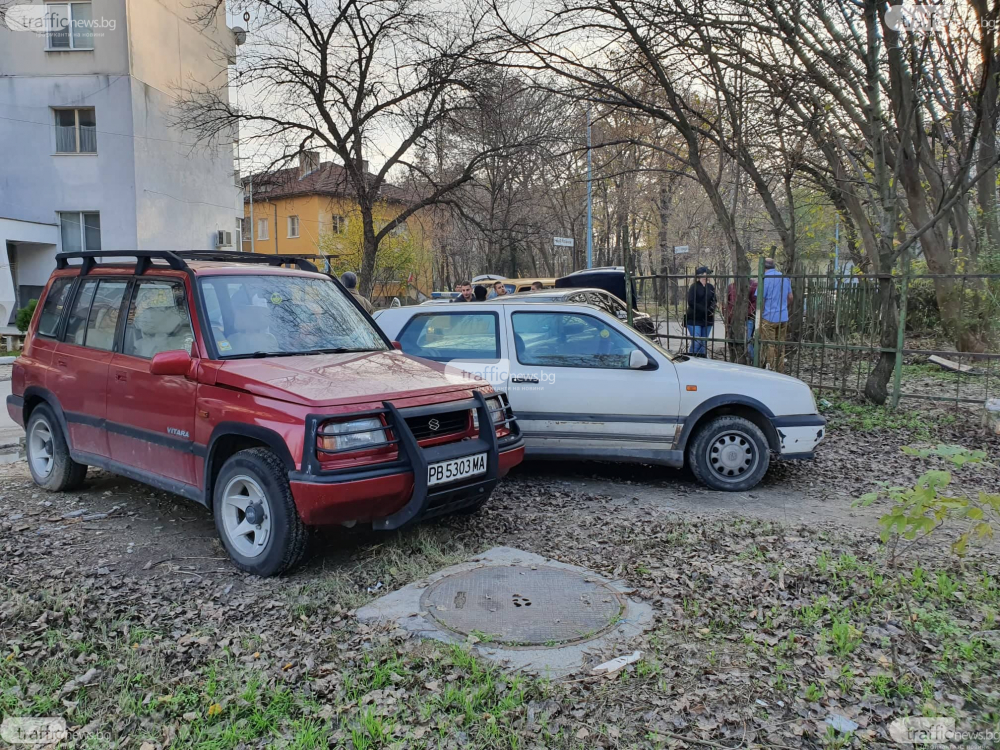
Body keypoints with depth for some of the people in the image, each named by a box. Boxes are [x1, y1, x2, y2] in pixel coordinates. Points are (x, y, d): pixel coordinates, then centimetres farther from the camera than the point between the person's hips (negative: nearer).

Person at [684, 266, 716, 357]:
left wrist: (711, 309, -7)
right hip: (694, 319, -6)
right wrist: (705, 310, -16)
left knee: (704, 343, 7)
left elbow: (714, 300, 16)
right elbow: (691, 302, -13)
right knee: (696, 342, -12)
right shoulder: (694, 287, -6)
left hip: (707, 319, 6)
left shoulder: (711, 287, 12)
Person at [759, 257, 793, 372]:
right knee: (780, 346, 13)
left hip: (769, 317, -6)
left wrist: (759, 317, -5)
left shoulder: (765, 278, -11)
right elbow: (790, 297, 15)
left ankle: (770, 370, 1)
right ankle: (780, 371, 19)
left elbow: (760, 300, -14)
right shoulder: (785, 277, 8)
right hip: (783, 318, 6)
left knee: (769, 346, 0)